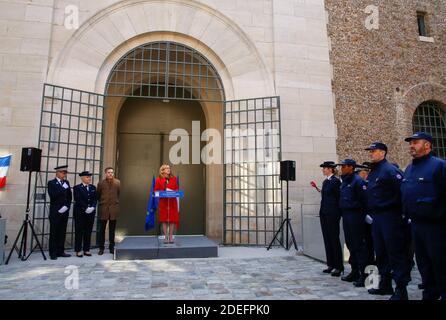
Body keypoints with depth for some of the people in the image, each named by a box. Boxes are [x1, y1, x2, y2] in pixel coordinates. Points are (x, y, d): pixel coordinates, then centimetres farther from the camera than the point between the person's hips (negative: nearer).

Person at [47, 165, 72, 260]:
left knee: (62, 232, 7)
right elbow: (52, 195, -15)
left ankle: (60, 251, 15)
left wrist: (66, 206, -1)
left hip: (64, 211, 4)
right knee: (54, 232, 0)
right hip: (55, 212, -4)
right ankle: (53, 253, 6)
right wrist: (63, 188, -17)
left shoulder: (66, 183, 12)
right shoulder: (51, 183, -2)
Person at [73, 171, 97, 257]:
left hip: (91, 212, 4)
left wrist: (92, 207, -10)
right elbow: (78, 200, -11)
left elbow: (95, 199, 7)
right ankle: (78, 250, 9)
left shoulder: (93, 187, 12)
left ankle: (86, 250, 12)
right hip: (80, 213, -4)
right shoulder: (77, 188, -1)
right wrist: (86, 208, -18)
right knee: (79, 232, 1)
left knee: (88, 232, 6)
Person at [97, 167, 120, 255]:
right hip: (103, 208, -1)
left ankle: (111, 247, 18)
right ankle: (101, 248, 15)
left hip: (114, 208, 1)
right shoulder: (101, 183, -1)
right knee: (102, 229, 4)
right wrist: (102, 202, 13)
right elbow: (97, 195, 9)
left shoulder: (117, 182, 1)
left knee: (112, 229, 8)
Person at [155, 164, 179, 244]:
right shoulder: (158, 179, 2)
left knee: (172, 219, 1)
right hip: (163, 202, -1)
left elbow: (177, 189, 11)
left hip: (172, 202, 2)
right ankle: (166, 237, 11)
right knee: (164, 219, 1)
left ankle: (171, 237, 12)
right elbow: (156, 191, 4)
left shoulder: (174, 178, 8)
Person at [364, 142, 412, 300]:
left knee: (396, 253, -1)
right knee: (380, 253, 15)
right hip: (376, 218, 9)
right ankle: (385, 285, 27)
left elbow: (403, 191, -18)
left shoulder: (390, 170, -11)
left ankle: (401, 289, 8)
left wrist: (401, 212, -15)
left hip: (390, 217, -9)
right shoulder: (372, 172, 16)